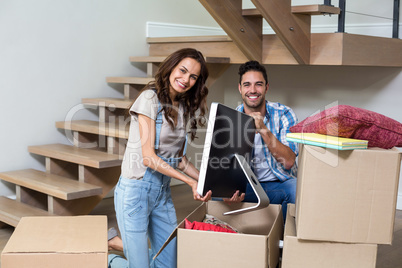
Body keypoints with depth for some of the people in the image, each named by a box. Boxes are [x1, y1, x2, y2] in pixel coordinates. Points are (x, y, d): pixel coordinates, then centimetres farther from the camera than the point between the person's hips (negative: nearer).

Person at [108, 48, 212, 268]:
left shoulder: (184, 108, 9)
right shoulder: (150, 98, -13)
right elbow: (148, 156, -19)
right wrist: (190, 181, -21)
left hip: (163, 192, 8)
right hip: (136, 190, -7)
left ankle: (120, 242, 30)